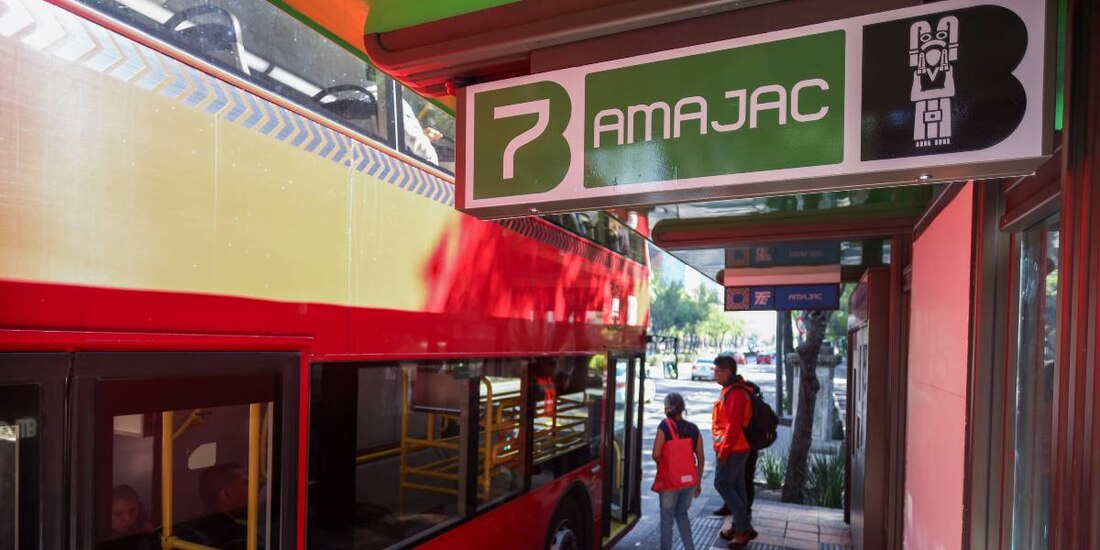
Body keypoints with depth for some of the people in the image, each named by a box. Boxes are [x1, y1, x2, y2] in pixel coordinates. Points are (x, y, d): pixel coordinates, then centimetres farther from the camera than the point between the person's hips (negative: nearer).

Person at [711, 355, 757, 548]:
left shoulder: (735, 393, -21)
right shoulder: (731, 390, 12)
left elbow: (733, 426, -24)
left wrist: (723, 450, -20)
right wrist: (723, 448, 19)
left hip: (732, 449, -10)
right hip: (737, 448, 10)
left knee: (722, 483, -4)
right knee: (735, 485, 14)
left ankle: (744, 527, 1)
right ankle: (740, 527, 24)